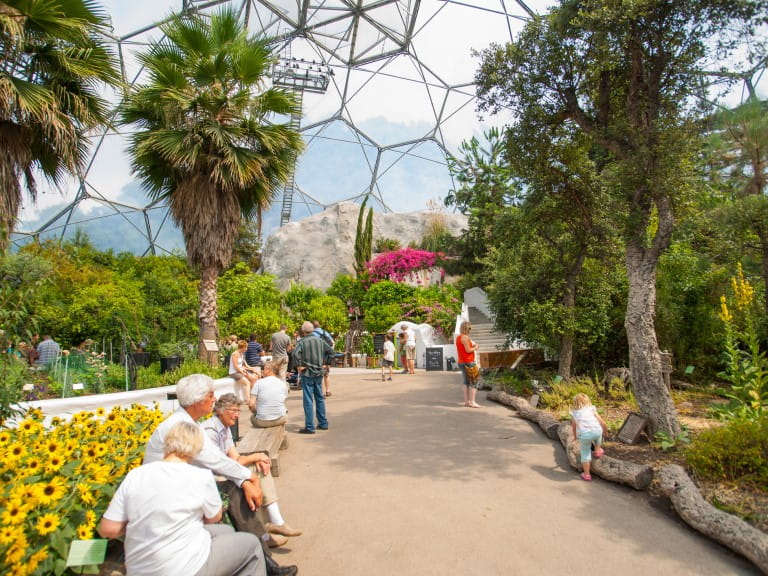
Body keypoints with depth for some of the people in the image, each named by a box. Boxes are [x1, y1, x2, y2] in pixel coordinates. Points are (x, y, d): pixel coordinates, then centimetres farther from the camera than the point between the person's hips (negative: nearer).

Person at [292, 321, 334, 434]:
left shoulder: (302, 342, -11)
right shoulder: (320, 340, 5)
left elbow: (296, 353, -26)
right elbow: (331, 351, 9)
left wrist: (299, 365, -15)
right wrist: (325, 363, 12)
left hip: (307, 374, -5)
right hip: (319, 373, 5)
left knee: (308, 400, -1)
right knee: (320, 398, 16)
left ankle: (309, 427, 1)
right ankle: (323, 423, 24)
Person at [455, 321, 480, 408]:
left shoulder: (458, 337, 11)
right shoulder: (465, 337, -18)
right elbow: (468, 350, -20)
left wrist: (471, 345, 12)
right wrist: (475, 347, -4)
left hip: (461, 362, 9)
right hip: (468, 362, -9)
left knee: (466, 382, 15)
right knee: (473, 382, -4)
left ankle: (466, 401, 17)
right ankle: (472, 402, -6)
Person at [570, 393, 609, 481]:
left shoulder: (574, 413, 20)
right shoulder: (591, 408, 19)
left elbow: (574, 427, 27)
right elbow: (602, 422, 18)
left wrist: (575, 436, 46)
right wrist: (606, 430, 38)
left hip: (583, 435, -1)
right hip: (596, 431, 1)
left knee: (585, 454, 17)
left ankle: (586, 474, 25)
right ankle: (598, 451, 45)